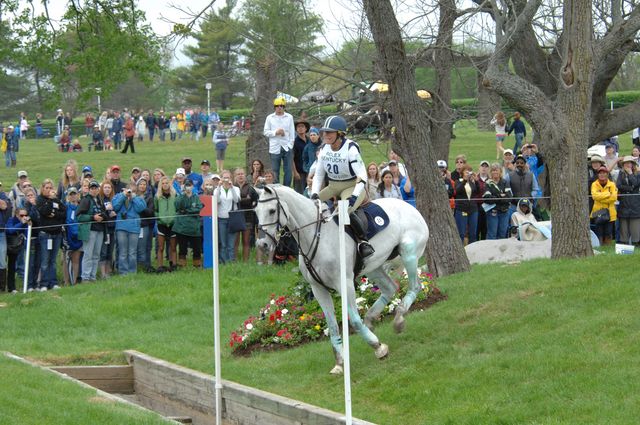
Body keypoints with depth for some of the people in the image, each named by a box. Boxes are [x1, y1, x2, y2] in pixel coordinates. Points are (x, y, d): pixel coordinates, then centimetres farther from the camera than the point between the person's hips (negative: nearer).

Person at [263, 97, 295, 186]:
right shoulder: (270, 118, 7)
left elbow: (292, 132, 8)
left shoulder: (289, 117, 7)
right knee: (275, 171, 1)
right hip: (275, 148, 0)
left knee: (288, 170, -1)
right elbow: (266, 132, 6)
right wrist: (275, 132, -10)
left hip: (287, 147, 0)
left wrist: (291, 144, 0)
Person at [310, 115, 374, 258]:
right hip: (333, 187, 7)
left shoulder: (351, 148, -18)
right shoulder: (324, 149, 1)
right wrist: (315, 193, -8)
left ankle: (363, 241, -19)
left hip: (352, 187, -7)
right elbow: (318, 174, 8)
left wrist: (354, 196, -36)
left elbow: (362, 176, -24)